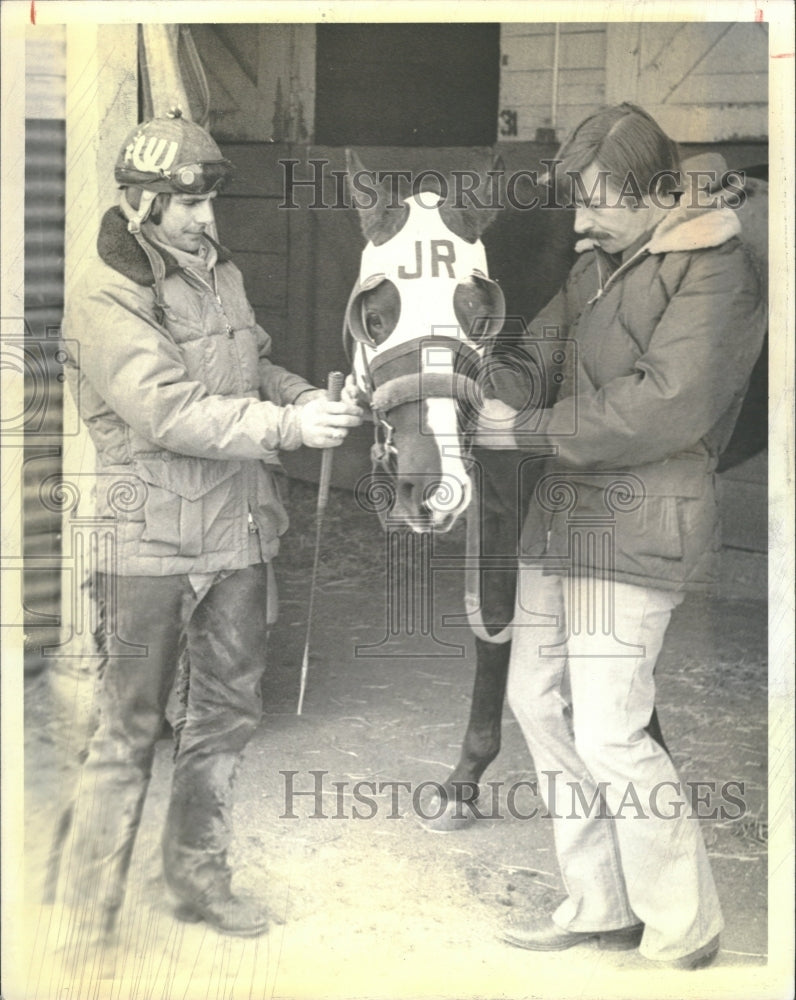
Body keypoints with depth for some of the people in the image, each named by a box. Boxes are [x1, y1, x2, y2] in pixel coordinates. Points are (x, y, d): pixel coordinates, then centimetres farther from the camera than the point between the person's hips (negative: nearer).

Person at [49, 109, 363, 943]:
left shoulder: (219, 274, 12)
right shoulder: (103, 296, -13)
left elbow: (255, 369, 22)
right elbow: (170, 411, -23)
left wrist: (307, 397, 0)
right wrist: (290, 426, -25)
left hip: (237, 533, 8)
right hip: (149, 544, -7)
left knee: (226, 710, 16)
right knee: (129, 727, 0)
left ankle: (198, 875, 33)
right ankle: (86, 908, 12)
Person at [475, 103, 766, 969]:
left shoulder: (715, 274, -14)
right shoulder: (603, 261, 14)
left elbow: (663, 406, -23)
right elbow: (545, 340, 16)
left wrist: (524, 430, -18)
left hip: (635, 530, -9)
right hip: (561, 517, 9)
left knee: (608, 735, -9)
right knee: (538, 702, 13)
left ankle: (685, 930, 10)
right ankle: (598, 904, 26)